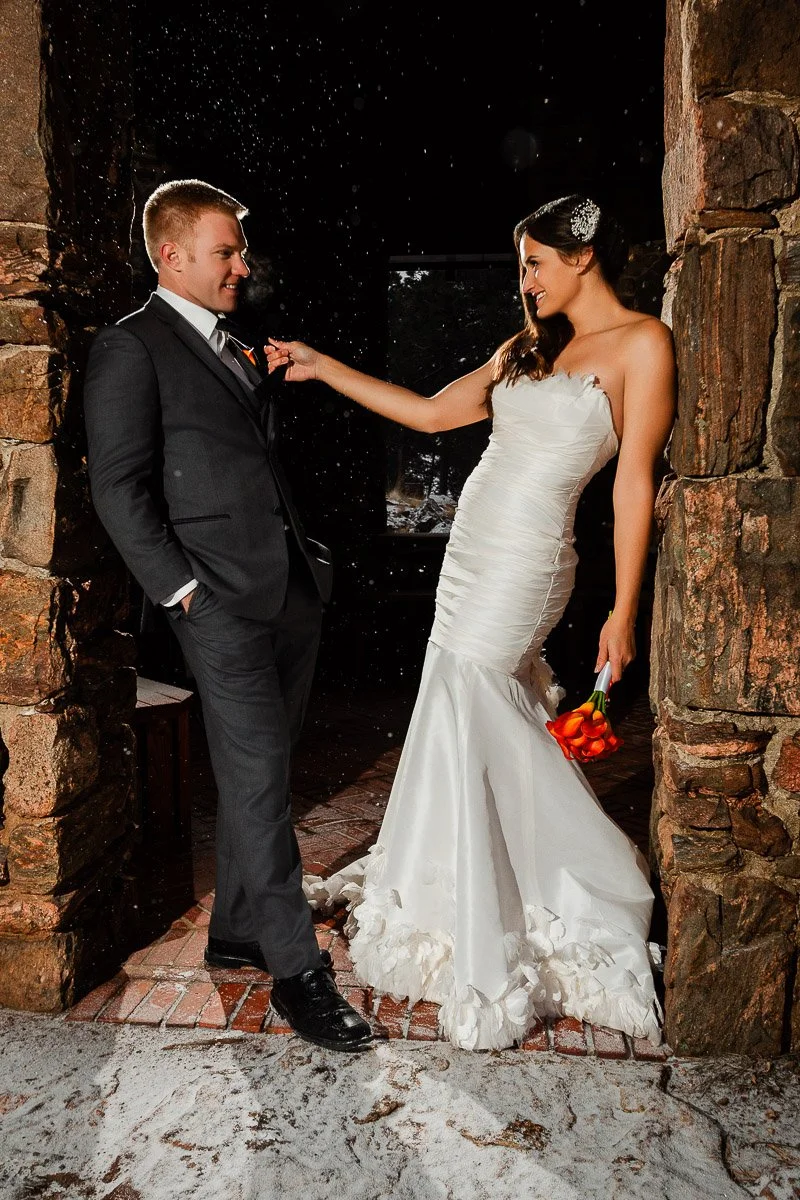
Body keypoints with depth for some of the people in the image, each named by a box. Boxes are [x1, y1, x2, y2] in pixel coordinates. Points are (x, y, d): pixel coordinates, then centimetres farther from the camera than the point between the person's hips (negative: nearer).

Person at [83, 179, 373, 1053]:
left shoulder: (240, 352, 21)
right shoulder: (130, 349, -3)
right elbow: (119, 488, -8)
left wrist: (310, 558, 13)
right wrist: (180, 588, -13)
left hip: (292, 588, 8)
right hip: (223, 599, -8)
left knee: (258, 774, 13)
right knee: (257, 778, -5)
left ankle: (235, 933, 27)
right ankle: (296, 969, 5)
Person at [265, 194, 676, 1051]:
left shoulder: (642, 344, -6)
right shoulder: (530, 349, 16)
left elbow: (635, 482, -10)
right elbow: (429, 412, 17)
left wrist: (624, 611, -13)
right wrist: (321, 367, 15)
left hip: (523, 561, -7)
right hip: (473, 553, 7)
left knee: (462, 724, -2)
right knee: (498, 729, 13)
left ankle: (482, 945, 17)